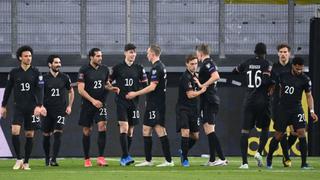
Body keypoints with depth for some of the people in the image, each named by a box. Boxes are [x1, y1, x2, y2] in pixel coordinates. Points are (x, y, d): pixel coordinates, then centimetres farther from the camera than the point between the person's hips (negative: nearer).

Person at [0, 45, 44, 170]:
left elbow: (40, 90, -4)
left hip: (32, 108, 0)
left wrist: (39, 106, -16)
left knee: (30, 134, 2)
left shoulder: (36, 73, 1)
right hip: (18, 107, 0)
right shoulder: (14, 72, 4)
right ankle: (18, 159, -3)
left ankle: (26, 162, 12)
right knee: (15, 131, -17)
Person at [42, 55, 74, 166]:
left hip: (61, 110, 0)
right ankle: (47, 158, 23)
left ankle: (53, 160, -15)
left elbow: (71, 92, 15)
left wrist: (69, 106, 7)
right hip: (47, 111, 0)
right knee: (46, 135, 6)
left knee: (57, 134, -13)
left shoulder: (65, 77, 3)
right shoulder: (44, 78, -1)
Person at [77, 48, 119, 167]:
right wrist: (93, 100, -19)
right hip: (87, 104, -2)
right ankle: (87, 159, 16)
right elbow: (80, 89, -12)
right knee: (86, 131, 4)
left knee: (102, 126, -16)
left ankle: (100, 157, -15)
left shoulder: (104, 69, 6)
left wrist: (111, 88, 0)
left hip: (100, 104, 2)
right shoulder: (84, 70, -8)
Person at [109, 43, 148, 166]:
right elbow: (109, 82, 9)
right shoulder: (117, 68, 0)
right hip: (121, 102, -3)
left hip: (134, 102, 3)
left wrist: (135, 92, -4)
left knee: (130, 130, 6)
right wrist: (115, 88, -6)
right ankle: (126, 156, -19)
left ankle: (124, 159, 14)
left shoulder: (139, 68, 6)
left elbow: (145, 85, 9)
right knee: (124, 127, -15)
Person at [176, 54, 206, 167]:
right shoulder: (185, 77, -16)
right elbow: (190, 94, -20)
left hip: (193, 110, 9)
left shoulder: (195, 76, 12)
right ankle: (184, 159, -11)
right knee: (185, 132, -20)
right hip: (183, 108, -9)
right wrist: (201, 91, -9)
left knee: (195, 136, 12)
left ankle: (183, 151, 35)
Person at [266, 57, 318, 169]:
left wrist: (312, 111, -8)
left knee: (301, 133, -13)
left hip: (296, 109, 0)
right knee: (278, 135, 3)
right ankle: (269, 159, 24)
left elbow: (309, 96, 0)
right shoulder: (283, 75, -2)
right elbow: (279, 88, 16)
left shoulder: (305, 79, -4)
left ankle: (304, 163, -9)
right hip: (283, 109, 0)